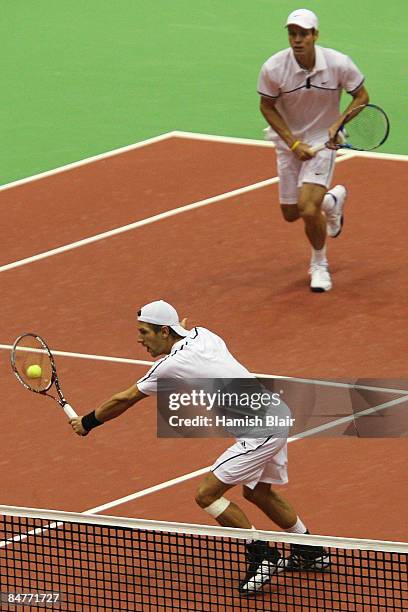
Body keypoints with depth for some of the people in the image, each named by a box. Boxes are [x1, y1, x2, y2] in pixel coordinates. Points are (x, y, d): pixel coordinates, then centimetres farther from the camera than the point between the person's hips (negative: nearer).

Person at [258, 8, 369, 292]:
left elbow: (361, 96, -5)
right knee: (291, 214, 12)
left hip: (324, 141, -3)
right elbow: (268, 107, -5)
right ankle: (332, 199, 47)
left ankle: (319, 264, 11)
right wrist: (294, 143, -14)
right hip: (289, 143, 3)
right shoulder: (273, 69, -20)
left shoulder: (339, 64, -21)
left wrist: (339, 123, -20)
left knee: (308, 209, -19)